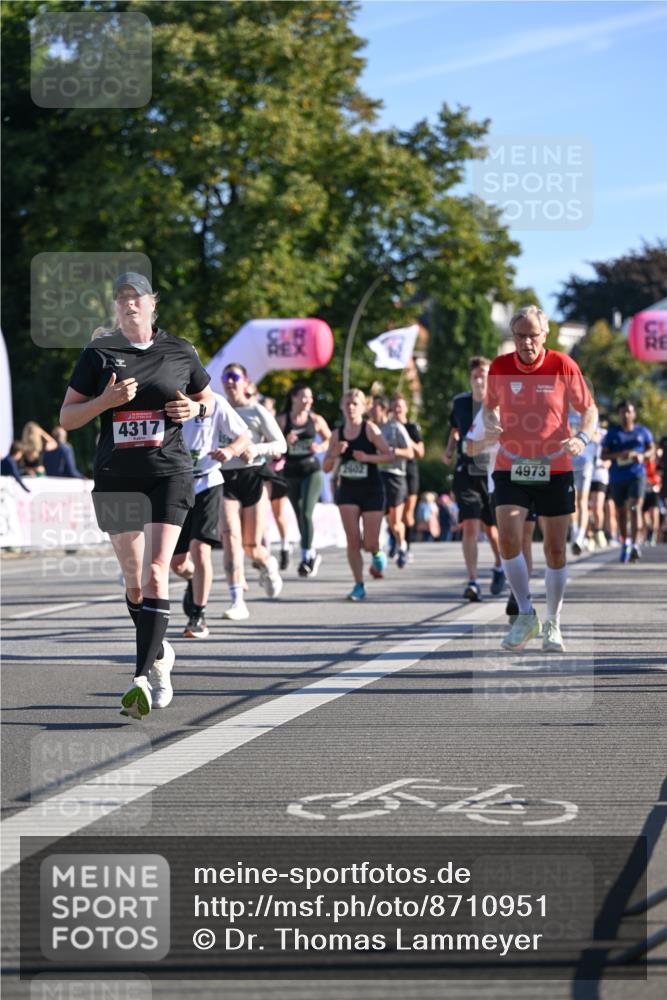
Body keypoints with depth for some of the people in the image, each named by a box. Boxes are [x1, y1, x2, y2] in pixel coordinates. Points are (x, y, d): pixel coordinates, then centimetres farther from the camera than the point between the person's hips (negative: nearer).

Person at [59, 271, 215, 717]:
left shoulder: (181, 351, 6)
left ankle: (144, 678, -22)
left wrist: (195, 408, -2)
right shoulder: (98, 354, 4)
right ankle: (160, 654, 33)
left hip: (168, 472, -2)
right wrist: (106, 400, -13)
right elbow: (67, 417, 4)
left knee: (155, 572, -16)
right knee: (134, 580, 8)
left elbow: (208, 398, 21)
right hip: (116, 476, 2)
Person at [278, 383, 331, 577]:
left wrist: (321, 447, -5)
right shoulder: (282, 420, 1)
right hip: (291, 472, 2)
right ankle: (312, 554, 29)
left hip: (311, 470, -2)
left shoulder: (316, 420, 3)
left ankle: (306, 557, -14)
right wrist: (286, 442, -17)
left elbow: (330, 439, 15)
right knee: (299, 516, 12)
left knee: (306, 513, -16)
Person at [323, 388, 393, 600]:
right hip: (347, 490, 3)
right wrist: (335, 453, -11)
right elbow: (326, 467, 8)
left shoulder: (369, 428, -5)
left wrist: (367, 457, -22)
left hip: (371, 491, -3)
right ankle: (359, 586, 0)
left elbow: (389, 455, -8)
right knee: (353, 540, -7)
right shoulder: (337, 434, 5)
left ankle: (377, 554, 35)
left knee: (370, 543, -2)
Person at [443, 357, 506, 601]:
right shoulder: (460, 403, 3)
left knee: (491, 529, 10)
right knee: (470, 527, -13)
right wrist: (449, 450, 5)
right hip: (467, 473, 1)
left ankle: (499, 567, 40)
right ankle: (472, 582, -11)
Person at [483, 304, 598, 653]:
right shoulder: (499, 368, -2)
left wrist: (582, 438, -17)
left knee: (555, 550, 3)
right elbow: (489, 405, 15)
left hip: (554, 469, -1)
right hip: (511, 467, 1)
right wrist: (490, 422, -8)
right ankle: (525, 616, 0)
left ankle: (553, 625, 19)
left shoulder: (563, 366, -7)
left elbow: (589, 408, 3)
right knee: (508, 538, -17)